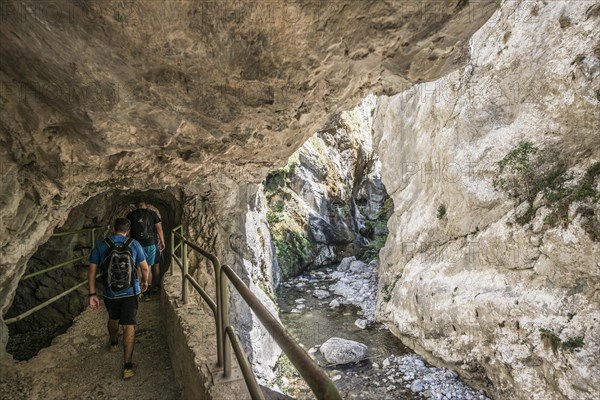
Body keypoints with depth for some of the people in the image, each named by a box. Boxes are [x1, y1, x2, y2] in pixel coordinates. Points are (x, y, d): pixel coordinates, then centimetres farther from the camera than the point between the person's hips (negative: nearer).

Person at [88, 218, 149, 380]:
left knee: (113, 318, 28)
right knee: (129, 325, 1)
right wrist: (144, 282, 17)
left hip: (109, 292, 2)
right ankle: (127, 366, -2)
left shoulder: (100, 245, -2)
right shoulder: (134, 244, -5)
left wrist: (92, 294, -1)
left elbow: (92, 270, -5)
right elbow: (145, 268, -2)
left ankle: (114, 343, 55)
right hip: (130, 291, -2)